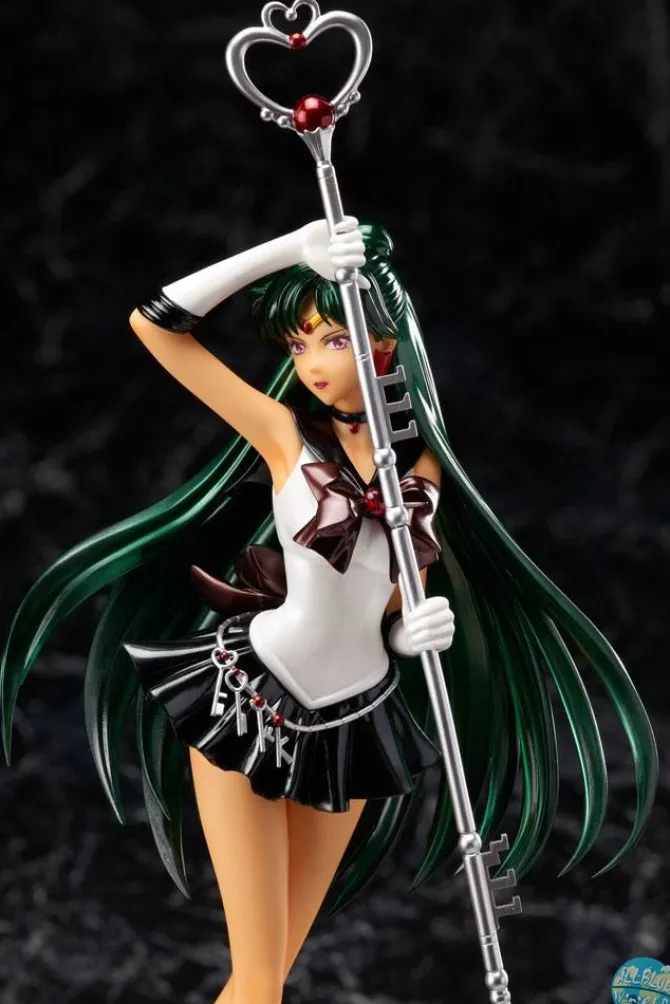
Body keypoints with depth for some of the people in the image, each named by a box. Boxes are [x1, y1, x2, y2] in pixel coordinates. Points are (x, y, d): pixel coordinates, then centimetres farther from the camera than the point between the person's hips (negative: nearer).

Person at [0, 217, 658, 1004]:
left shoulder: (424, 461, 1)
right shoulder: (284, 430, -8)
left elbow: (402, 591, 9)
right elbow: (154, 323, -13)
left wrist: (411, 631, -14)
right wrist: (287, 252, -17)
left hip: (354, 719, 4)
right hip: (249, 700, -4)